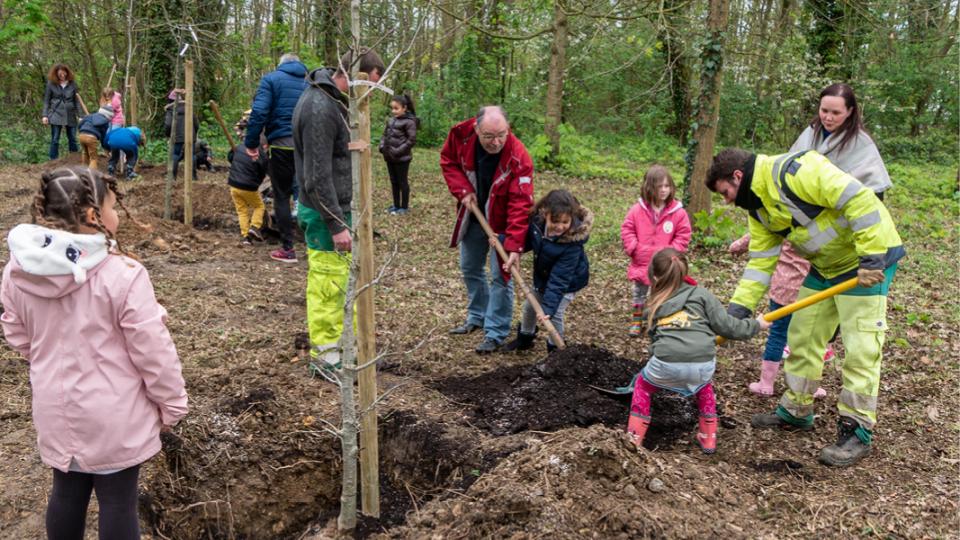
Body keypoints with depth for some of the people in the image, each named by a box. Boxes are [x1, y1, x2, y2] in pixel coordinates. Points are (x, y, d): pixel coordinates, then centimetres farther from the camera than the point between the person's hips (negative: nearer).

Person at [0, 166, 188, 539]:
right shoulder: (122, 274, -24)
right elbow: (153, 350, -18)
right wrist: (171, 403, -5)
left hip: (55, 408, 6)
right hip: (113, 414, -5)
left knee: (67, 491, 22)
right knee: (118, 501, 9)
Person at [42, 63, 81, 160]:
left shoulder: (72, 84, 4)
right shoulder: (51, 84, 0)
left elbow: (77, 100, 6)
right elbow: (46, 101, 3)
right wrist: (45, 115, -4)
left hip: (70, 116, 2)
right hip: (56, 115, -1)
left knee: (73, 139, 6)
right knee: (55, 140, 0)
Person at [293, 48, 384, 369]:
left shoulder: (334, 99, 10)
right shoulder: (320, 109, -22)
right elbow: (317, 177, -24)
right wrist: (337, 225, -22)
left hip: (337, 207, 10)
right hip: (324, 212, -10)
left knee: (337, 279, 17)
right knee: (328, 282, -2)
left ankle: (337, 340, 30)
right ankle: (325, 354, 10)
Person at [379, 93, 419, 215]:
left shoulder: (409, 122, -13)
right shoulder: (391, 120, 8)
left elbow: (412, 140, -16)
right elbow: (385, 134, 18)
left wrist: (398, 151, -18)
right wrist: (382, 146, 1)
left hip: (402, 158, -7)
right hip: (390, 158, 7)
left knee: (402, 182, 4)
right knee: (394, 182, 16)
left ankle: (404, 207, 16)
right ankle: (396, 205, 28)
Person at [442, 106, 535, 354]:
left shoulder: (519, 158, -31)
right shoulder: (461, 134, -20)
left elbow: (520, 205, -32)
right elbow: (448, 161, 0)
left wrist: (514, 245, -37)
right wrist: (462, 190, -15)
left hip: (501, 222, -5)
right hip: (472, 217, 5)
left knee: (501, 276, -4)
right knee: (470, 269, 19)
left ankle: (495, 333, 8)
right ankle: (477, 317, 39)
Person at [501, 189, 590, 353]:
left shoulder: (572, 243, -39)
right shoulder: (537, 222, -26)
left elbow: (559, 279, -37)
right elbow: (527, 241, -3)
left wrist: (548, 307, -40)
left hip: (568, 280, -6)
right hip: (543, 275, 6)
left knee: (555, 314, -13)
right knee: (529, 306, 18)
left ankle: (555, 349, 13)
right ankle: (525, 338, 44)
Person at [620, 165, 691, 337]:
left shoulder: (678, 212, -9)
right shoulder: (638, 210, -7)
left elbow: (683, 236, -5)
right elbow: (626, 229, -1)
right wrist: (632, 247, -12)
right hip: (641, 263, 2)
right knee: (639, 294, 17)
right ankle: (636, 321, 32)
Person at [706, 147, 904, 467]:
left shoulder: (795, 172, -27)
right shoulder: (758, 206, 3)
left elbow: (860, 201, -31)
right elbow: (761, 260, 4)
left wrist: (872, 258, -29)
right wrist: (738, 308, -4)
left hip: (869, 259, -9)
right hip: (825, 264, 10)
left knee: (861, 348, -6)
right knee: (802, 337, 13)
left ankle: (857, 432, 5)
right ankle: (795, 412, 27)